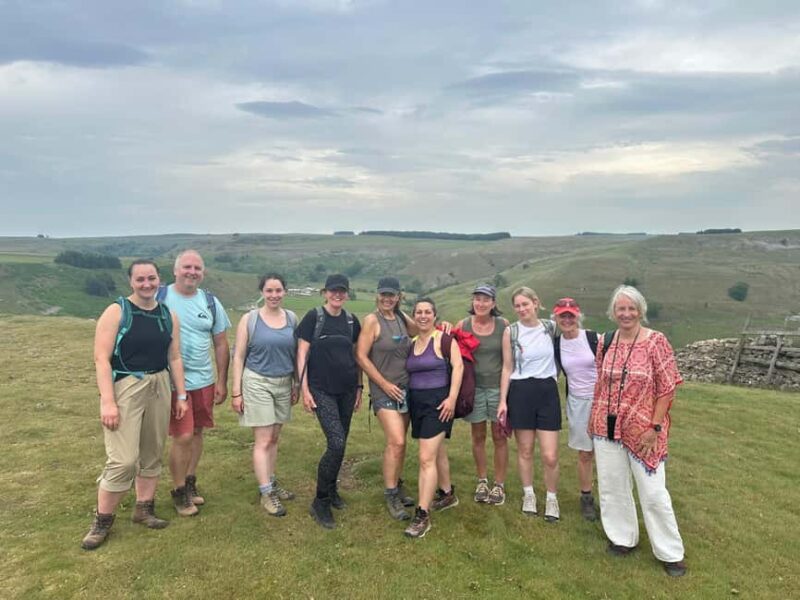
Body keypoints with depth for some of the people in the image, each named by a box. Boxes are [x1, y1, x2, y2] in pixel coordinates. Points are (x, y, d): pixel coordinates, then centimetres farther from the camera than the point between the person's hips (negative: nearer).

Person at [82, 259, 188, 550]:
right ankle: (102, 520, 13)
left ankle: (144, 509, 31)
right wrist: (107, 401, -18)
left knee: (152, 454, 14)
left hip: (159, 388, 5)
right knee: (123, 460, -7)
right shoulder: (116, 312, -8)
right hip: (125, 388, -5)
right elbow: (101, 359, -11)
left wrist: (181, 395, 11)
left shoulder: (169, 315, 7)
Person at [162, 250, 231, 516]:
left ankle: (190, 483, 32)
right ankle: (179, 491, 18)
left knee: (197, 432, 13)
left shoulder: (211, 302, 3)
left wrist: (222, 381, 6)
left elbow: (221, 344, 8)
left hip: (204, 381, 4)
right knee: (183, 437, -3)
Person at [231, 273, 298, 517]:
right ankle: (266, 494, 6)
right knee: (263, 441, -3)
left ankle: (271, 483, 27)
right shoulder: (249, 319, -6)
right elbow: (239, 356, -4)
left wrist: (297, 384, 9)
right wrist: (236, 392, -6)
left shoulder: (292, 318, 3)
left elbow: (297, 354, 10)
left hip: (283, 384, 4)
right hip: (257, 383, -4)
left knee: (274, 438, 13)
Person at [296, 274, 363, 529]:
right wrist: (304, 388, -10)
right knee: (336, 443, -14)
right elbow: (302, 353, -6)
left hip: (347, 389, 5)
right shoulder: (314, 317, -6)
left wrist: (359, 387, 12)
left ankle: (331, 489, 33)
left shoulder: (351, 321, 7)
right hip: (322, 390, -5)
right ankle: (320, 502, 2)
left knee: (340, 443, 11)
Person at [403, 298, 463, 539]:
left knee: (426, 458, -11)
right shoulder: (411, 343, 10)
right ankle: (447, 494, 39)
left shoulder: (444, 339, -9)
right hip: (416, 402, 7)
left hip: (437, 402, -7)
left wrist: (452, 398, -20)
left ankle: (422, 516, -6)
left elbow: (458, 366, -14)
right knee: (438, 453, 21)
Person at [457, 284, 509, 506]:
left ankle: (499, 485, 21)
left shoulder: (503, 325, -5)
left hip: (498, 386, -1)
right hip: (474, 387, 1)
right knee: (478, 436, 12)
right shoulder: (463, 325, -4)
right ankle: (482, 481, 29)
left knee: (499, 436, 7)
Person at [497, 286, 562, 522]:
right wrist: (503, 400, -2)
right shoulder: (511, 332, -1)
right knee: (525, 450, 10)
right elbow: (507, 368, 1)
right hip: (520, 392, -1)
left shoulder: (551, 327, 3)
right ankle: (529, 495, 31)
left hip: (547, 391, 1)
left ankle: (552, 499, 21)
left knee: (550, 456, -2)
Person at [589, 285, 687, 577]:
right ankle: (623, 538, 34)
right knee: (611, 486, 14)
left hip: (642, 430, -4)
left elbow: (667, 388, -10)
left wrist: (655, 427, -13)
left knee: (653, 492, 4)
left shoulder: (656, 341, -11)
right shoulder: (605, 342, 2)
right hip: (607, 427, 4)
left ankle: (670, 553, 23)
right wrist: (594, 418, 12)